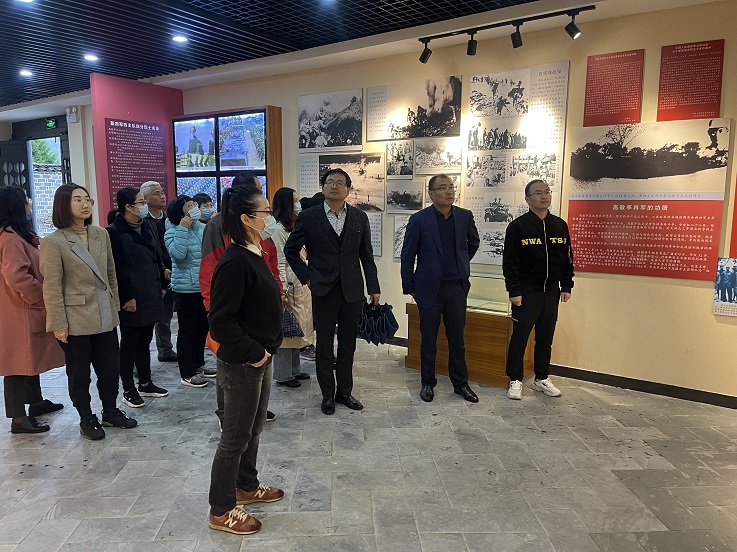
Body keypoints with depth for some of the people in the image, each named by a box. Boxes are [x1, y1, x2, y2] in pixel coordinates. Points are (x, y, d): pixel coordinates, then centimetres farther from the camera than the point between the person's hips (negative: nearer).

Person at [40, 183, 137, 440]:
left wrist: (115, 307, 11)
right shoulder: (53, 242, -10)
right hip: (76, 319, -5)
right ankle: (86, 419, 26)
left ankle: (111, 412, 32)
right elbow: (52, 286, -11)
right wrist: (59, 323, -13)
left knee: (110, 367, 13)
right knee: (79, 372, 10)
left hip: (105, 317, 5)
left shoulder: (101, 234, 5)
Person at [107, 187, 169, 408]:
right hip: (132, 300, -8)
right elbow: (116, 268, -17)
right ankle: (128, 389, 16)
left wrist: (161, 285, 14)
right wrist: (126, 297, -19)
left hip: (150, 296, 8)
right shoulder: (115, 231, -13)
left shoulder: (143, 228, 12)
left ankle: (145, 383, 28)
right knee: (129, 345, 4)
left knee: (144, 342, 16)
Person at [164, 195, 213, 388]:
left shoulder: (203, 228, 8)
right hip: (186, 289, -7)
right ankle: (187, 374, 11)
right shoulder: (173, 232, -9)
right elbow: (178, 254, -27)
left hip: (206, 287, 7)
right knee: (187, 330, 1)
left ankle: (198, 364, 33)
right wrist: (183, 229, -24)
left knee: (202, 327, 17)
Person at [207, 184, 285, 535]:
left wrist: (264, 351, 10)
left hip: (260, 358, 9)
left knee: (254, 428, 22)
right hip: (241, 364, -9)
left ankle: (247, 486, 42)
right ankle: (221, 510, 23)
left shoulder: (253, 255, 7)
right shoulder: (234, 263, -23)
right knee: (236, 436, 5)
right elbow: (221, 320, -26)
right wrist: (253, 353, -19)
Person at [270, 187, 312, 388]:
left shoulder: (296, 227, 15)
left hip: (301, 286, 9)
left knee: (297, 329, 16)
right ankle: (283, 375, 10)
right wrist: (283, 291, -19)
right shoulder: (279, 230, -12)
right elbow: (279, 264, -16)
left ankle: (294, 370, 28)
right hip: (289, 287, -9)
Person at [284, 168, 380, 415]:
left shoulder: (359, 218, 4)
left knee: (348, 345, 11)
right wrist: (306, 277, -2)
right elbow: (290, 250, 6)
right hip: (323, 290, -2)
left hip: (352, 290, 2)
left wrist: (374, 288, 5)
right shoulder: (308, 217, -3)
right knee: (324, 346, 8)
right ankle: (328, 394, 22)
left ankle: (344, 391, 26)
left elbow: (367, 255, 7)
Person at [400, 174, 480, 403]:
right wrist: (408, 287, -1)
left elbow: (473, 243, 21)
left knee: (457, 337, 12)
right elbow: (407, 255, -3)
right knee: (429, 339, 9)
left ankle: (460, 383, 26)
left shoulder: (465, 216, 1)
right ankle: (428, 383, 24)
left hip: (457, 287, 3)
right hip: (429, 288, -3)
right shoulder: (419, 220, -8)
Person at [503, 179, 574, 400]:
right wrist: (513, 291, -12)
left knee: (545, 338, 12)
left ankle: (541, 379, 26)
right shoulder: (518, 226, -7)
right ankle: (515, 381, 13)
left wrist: (566, 286, 9)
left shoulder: (560, 225, 7)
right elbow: (509, 262, -9)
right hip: (526, 292, -4)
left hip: (551, 292, 5)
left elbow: (567, 259, 13)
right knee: (519, 338, 1)